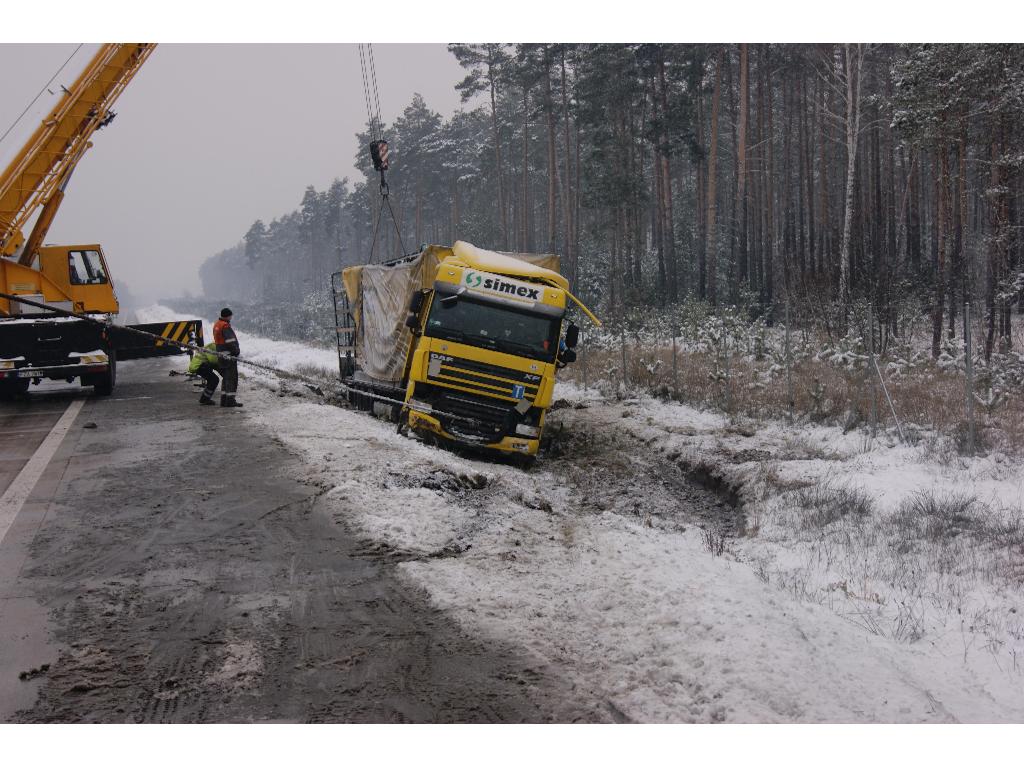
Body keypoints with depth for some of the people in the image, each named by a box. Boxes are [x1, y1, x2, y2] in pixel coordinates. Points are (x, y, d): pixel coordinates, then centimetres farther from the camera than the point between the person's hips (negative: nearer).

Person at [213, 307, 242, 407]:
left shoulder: (216, 325, 14)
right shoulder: (225, 326, -17)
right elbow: (230, 342, -22)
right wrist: (236, 351, -10)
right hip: (229, 355, -10)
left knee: (226, 377, 17)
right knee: (232, 377, -5)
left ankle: (224, 399, 19)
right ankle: (230, 400, -7)